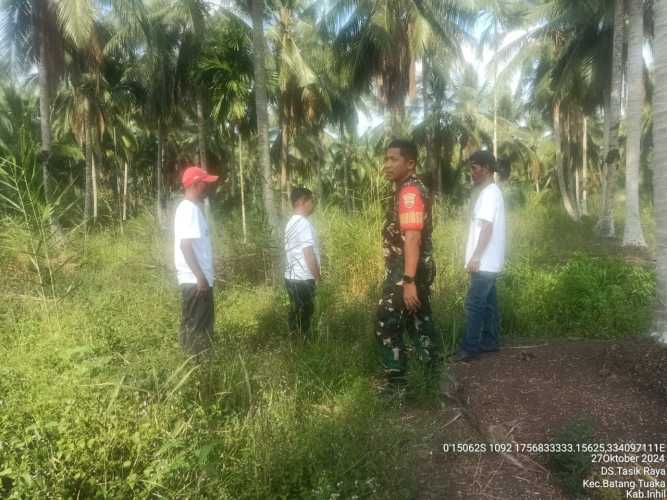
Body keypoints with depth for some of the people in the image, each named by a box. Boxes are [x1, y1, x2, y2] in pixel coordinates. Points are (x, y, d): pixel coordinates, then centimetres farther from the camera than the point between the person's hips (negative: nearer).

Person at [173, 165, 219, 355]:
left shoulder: (194, 208, 15)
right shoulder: (189, 209, -15)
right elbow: (185, 245, -22)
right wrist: (200, 277, -23)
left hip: (198, 278, 10)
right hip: (194, 280, -10)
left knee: (202, 325, 15)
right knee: (194, 326, -3)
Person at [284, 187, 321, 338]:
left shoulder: (291, 222, 12)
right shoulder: (304, 223, -18)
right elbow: (309, 254, -20)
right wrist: (317, 276, -9)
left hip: (292, 276, 9)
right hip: (303, 279, -9)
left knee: (296, 313, 16)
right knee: (305, 314, 1)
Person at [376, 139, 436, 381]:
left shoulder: (409, 191, -18)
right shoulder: (410, 188, 14)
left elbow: (412, 238, -26)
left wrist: (408, 281, -29)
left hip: (407, 271, -10)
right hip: (419, 269, 10)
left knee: (387, 324, -4)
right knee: (418, 320, 17)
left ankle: (397, 381, 3)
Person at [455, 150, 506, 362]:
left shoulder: (489, 193, -15)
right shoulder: (489, 192, 16)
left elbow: (487, 228, -22)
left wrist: (475, 258, -21)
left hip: (484, 262, -10)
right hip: (488, 262, 10)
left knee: (474, 304, -6)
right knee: (488, 302, 14)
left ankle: (470, 348, -2)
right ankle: (489, 341, 22)